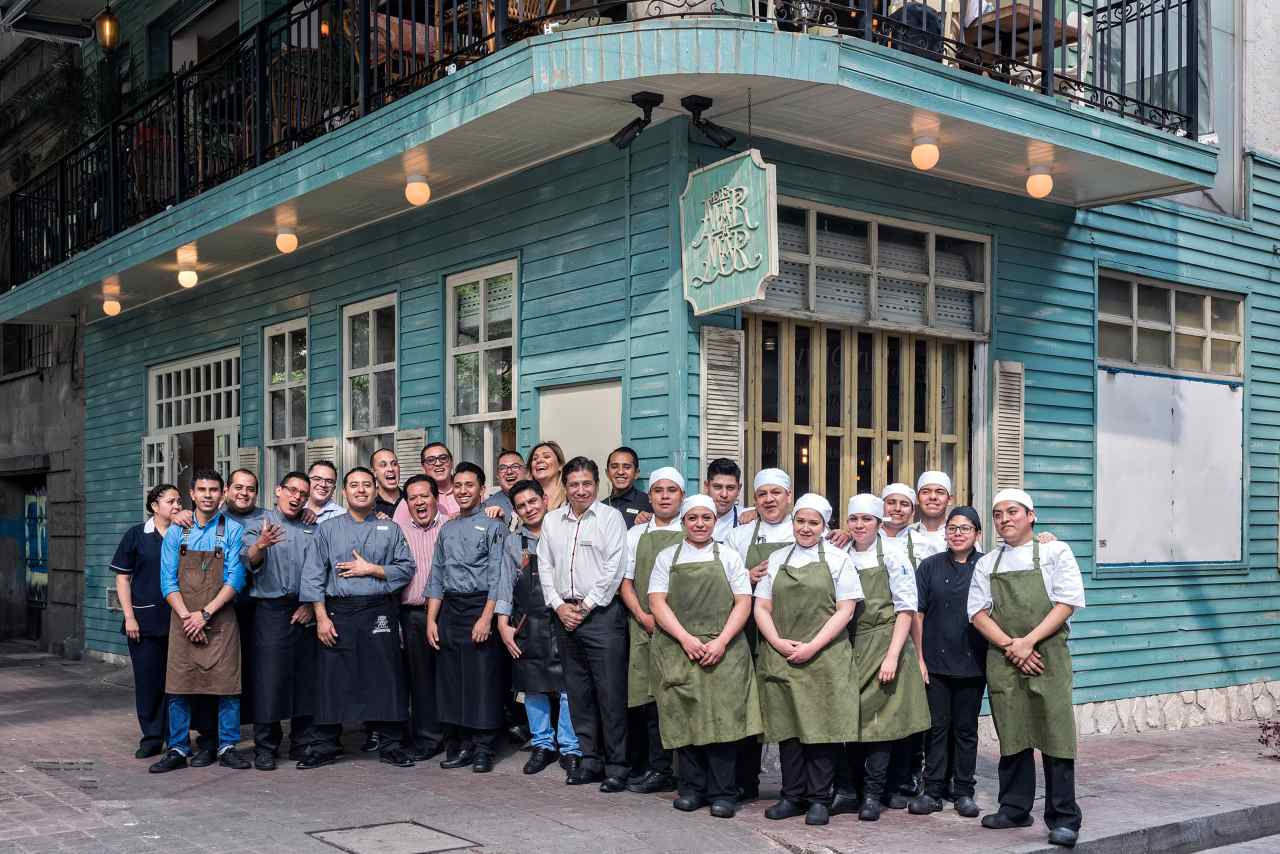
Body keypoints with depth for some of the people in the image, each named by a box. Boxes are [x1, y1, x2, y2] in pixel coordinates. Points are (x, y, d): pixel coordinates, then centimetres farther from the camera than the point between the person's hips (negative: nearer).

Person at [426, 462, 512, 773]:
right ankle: (458, 746, 16)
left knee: (482, 680, -4)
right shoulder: (446, 530, 15)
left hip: (481, 606, -5)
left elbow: (497, 576, -9)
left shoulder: (493, 527, -2)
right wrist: (431, 619, 7)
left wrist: (486, 618, -16)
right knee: (450, 680, 6)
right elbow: (436, 577, 15)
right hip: (449, 609, 5)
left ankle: (483, 750, 4)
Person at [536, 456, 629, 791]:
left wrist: (586, 607, -10)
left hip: (602, 613, -5)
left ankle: (616, 765, 1)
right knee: (578, 692, 10)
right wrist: (559, 606, 0)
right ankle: (590, 760, 19)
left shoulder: (610, 517, -2)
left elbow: (613, 569, -8)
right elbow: (545, 565, 13)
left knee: (610, 692, -6)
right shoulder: (552, 520, 14)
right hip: (565, 613, 6)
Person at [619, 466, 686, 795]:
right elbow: (626, 582, 12)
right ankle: (655, 768, 8)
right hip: (643, 626, 2)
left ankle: (659, 770, 1)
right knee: (646, 692, -1)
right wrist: (643, 616, -4)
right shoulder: (636, 534, 14)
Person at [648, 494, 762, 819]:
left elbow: (743, 603, 4)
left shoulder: (729, 557, 11)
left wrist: (721, 642, -10)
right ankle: (691, 788, 12)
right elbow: (657, 602, 2)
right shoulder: (667, 557, 11)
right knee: (684, 719, 0)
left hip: (723, 652, -1)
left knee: (722, 716, -7)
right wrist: (686, 639, -11)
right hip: (677, 650, 1)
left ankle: (722, 793, 0)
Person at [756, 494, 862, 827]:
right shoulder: (777, 559, 13)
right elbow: (762, 606, 10)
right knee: (786, 725, 5)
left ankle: (819, 799, 7)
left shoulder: (838, 559, 3)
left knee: (822, 726, -3)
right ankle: (792, 796, 15)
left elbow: (845, 610, -3)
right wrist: (778, 643, -7)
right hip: (781, 658, 3)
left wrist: (812, 646, -12)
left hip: (824, 659, -3)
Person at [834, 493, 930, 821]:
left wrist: (892, 655, -13)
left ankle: (874, 794, 8)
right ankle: (844, 787, 11)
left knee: (879, 717, -1)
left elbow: (906, 609, -6)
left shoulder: (892, 554, -4)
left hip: (884, 645, -3)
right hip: (849, 646, 3)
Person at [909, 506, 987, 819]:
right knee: (937, 726, 5)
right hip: (935, 661, 0)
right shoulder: (930, 566, 3)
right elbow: (917, 613, 3)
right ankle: (933, 790, 13)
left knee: (966, 728, 9)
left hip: (972, 662, 0)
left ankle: (963, 791, 18)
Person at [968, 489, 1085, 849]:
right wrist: (1010, 646, -8)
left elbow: (1067, 603, -6)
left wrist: (1028, 641, -13)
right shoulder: (986, 564, 13)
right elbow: (978, 612, 7)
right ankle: (1015, 808, 20)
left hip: (1048, 656, -4)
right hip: (1002, 659, 4)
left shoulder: (1055, 552, 2)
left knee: (1055, 734, -6)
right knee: (1011, 734, 8)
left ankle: (1063, 819, -1)